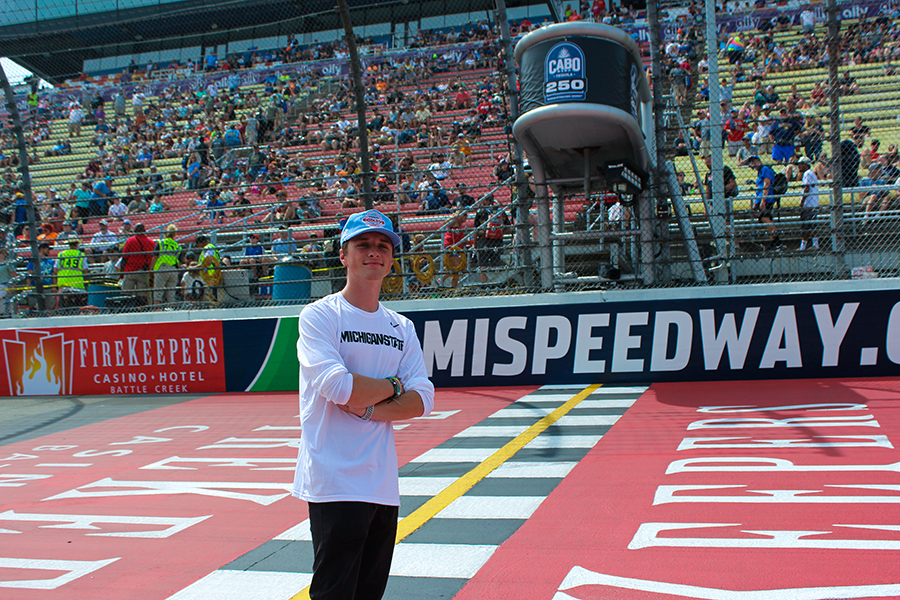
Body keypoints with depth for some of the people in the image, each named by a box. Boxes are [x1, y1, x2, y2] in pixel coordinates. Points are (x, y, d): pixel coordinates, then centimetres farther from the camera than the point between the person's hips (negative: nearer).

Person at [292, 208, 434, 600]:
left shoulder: (402, 328, 13)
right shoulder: (319, 316, -4)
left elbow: (422, 400, 3)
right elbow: (338, 386, -19)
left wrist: (368, 409, -12)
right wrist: (393, 386, -4)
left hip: (383, 481, 6)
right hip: (334, 480, -6)